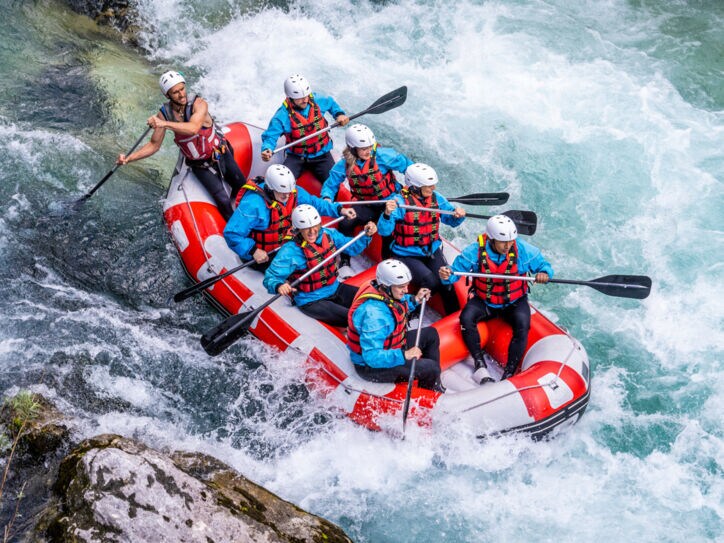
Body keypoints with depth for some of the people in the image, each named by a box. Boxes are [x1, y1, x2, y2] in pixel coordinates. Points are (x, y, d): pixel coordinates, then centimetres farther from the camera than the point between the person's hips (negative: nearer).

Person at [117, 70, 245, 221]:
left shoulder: (198, 104, -25)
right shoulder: (164, 114, -15)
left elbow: (193, 128, -44)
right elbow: (154, 145, -7)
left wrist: (165, 124, -55)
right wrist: (128, 158, -18)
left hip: (221, 155, -1)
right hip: (201, 167, 1)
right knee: (223, 201, -10)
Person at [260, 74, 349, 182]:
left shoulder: (318, 101, -6)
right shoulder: (283, 115, -17)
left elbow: (331, 102, 18)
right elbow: (270, 136, -17)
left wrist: (339, 114, -1)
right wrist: (267, 149, -38)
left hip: (321, 154, 2)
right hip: (296, 157, -2)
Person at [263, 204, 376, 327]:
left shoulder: (329, 234, -3)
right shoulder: (290, 251, -20)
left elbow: (352, 247, 11)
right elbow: (271, 277, -20)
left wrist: (366, 235, -6)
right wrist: (279, 286, -42)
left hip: (335, 289, 7)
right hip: (311, 301, -7)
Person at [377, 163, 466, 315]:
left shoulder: (436, 198, 0)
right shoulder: (399, 201, -16)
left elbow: (451, 221, 10)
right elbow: (384, 231, -22)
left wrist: (458, 215, -12)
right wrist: (387, 214, -41)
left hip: (432, 250, 5)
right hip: (407, 255, -4)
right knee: (431, 281, -25)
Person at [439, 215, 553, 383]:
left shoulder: (523, 249, -14)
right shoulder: (475, 251, -16)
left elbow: (543, 265, -5)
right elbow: (456, 269, -14)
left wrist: (544, 273, -29)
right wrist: (447, 275, -39)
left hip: (514, 302, 0)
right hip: (484, 301, 1)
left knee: (522, 324, -29)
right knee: (466, 318, -26)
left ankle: (510, 371, -18)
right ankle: (480, 364, -12)